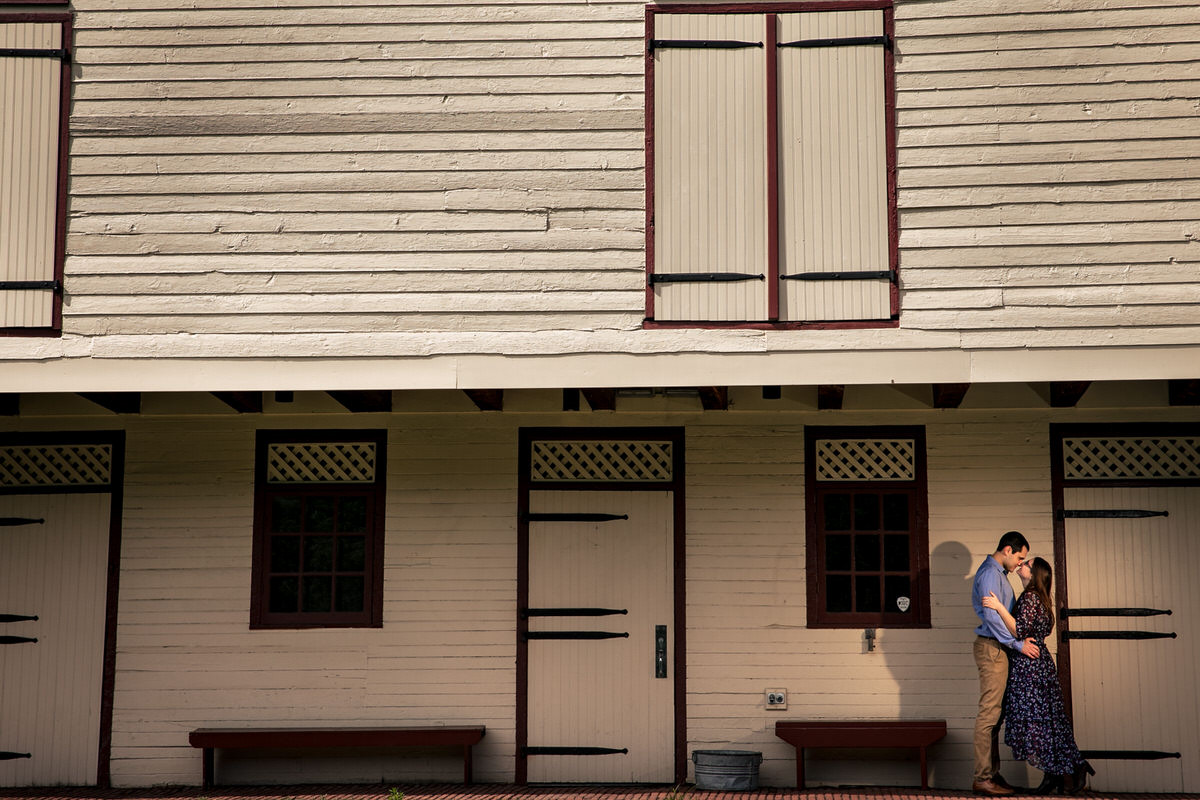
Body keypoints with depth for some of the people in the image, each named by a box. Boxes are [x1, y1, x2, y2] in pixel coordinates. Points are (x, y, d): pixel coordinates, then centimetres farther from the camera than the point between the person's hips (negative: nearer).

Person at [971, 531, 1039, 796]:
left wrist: (1020, 640, 17)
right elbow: (992, 617, -21)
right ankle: (983, 779, -9)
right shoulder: (990, 573, -14)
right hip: (992, 647, -11)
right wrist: (1018, 644, -17)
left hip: (997, 647, 11)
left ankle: (992, 773, 14)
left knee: (994, 714, 11)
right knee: (989, 713, -10)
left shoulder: (997, 572, 19)